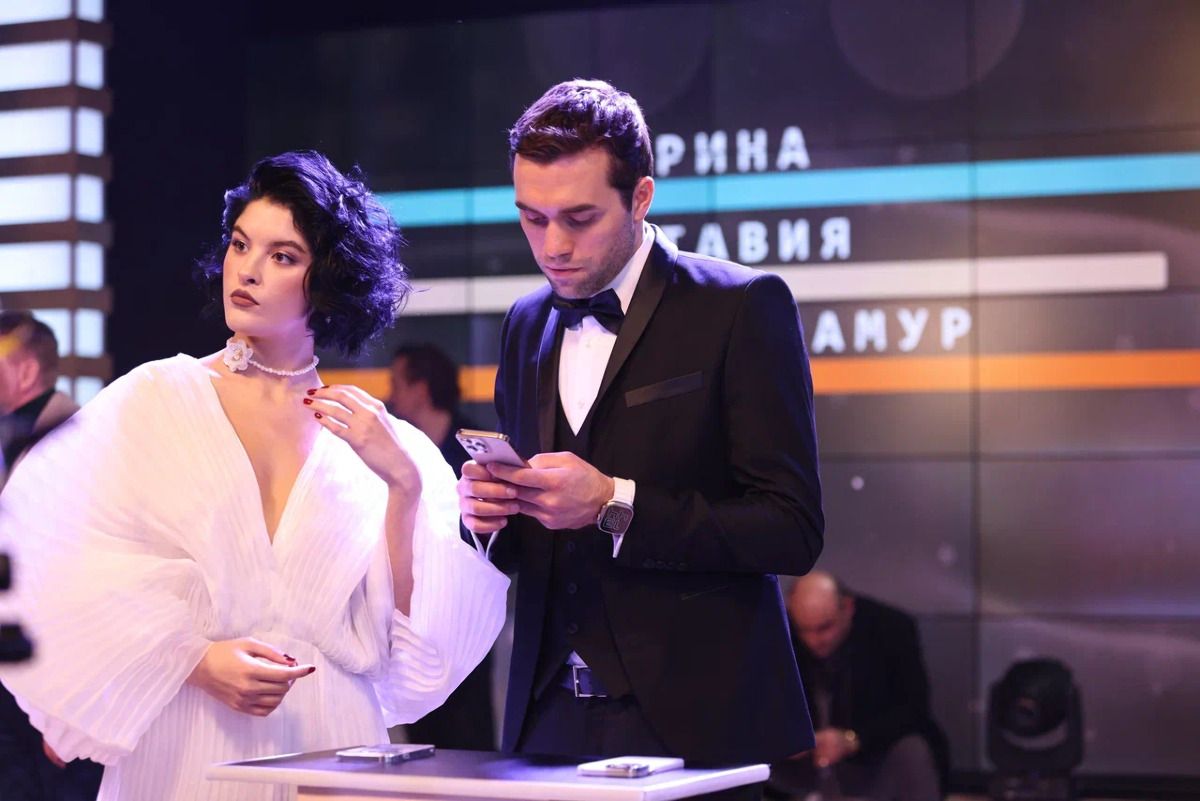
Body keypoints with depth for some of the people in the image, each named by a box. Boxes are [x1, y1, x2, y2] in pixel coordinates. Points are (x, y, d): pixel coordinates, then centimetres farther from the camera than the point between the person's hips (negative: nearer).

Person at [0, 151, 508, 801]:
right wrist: (196, 662, -15)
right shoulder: (150, 402, 1)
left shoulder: (370, 437, 5)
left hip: (331, 746, 1)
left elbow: (390, 635, -2)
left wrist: (404, 485, -11)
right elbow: (71, 577, -5)